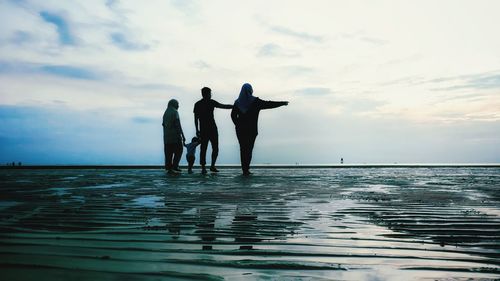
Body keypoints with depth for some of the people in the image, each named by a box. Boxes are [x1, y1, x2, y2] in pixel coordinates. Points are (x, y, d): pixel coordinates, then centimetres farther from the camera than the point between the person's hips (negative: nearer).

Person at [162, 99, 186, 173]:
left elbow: (164, 125, 16)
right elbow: (178, 125, -13)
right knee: (178, 151, 0)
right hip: (175, 136, -7)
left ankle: (169, 168, 6)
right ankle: (175, 166, -8)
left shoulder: (165, 113, 16)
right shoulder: (175, 112, -7)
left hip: (166, 136, 7)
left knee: (168, 153, 7)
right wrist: (183, 135, -13)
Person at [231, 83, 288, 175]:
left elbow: (233, 115, 6)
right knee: (249, 148, 1)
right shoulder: (255, 101, -7)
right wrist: (282, 103, 4)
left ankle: (244, 169, 11)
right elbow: (268, 104, -5)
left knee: (243, 148, 10)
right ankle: (246, 169, -9)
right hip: (251, 129, -3)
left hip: (240, 129, 3)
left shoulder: (238, 102, 3)